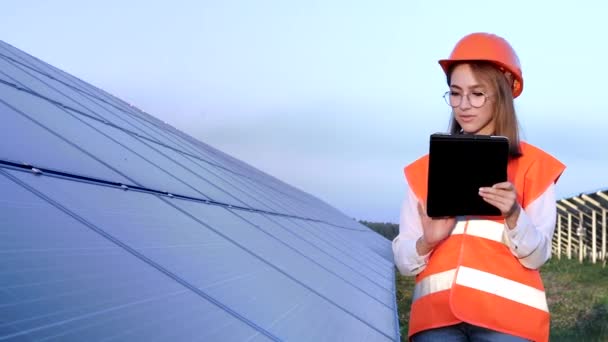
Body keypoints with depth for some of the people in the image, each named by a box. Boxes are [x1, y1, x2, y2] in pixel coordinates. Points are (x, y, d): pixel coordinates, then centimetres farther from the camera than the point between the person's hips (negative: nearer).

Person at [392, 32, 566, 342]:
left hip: (507, 317, -2)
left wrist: (513, 216, -17)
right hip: (436, 316, 2)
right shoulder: (425, 169, 13)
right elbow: (403, 261, 10)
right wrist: (427, 241, -11)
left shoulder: (533, 165, 7)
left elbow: (536, 256, 2)